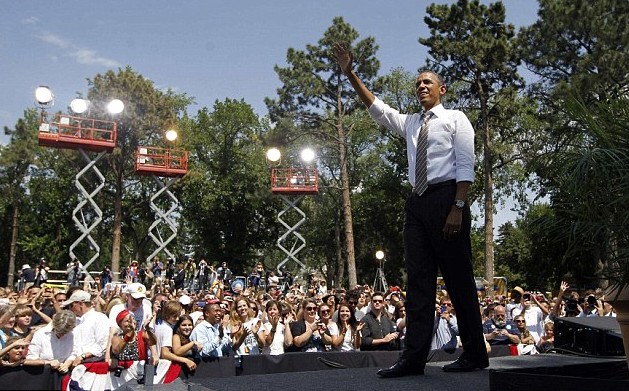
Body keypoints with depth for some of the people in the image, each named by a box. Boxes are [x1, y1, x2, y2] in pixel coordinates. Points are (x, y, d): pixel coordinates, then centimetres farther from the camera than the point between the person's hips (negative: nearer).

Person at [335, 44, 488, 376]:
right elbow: (376, 108, 14)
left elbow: (465, 166, -4)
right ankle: (414, 358, -2)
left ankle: (474, 355, 10)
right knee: (418, 280, 0)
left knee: (459, 279, -1)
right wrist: (350, 75, 4)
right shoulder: (409, 123, 22)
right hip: (417, 202, 6)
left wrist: (457, 208, -16)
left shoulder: (455, 119, 6)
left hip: (446, 198, -5)